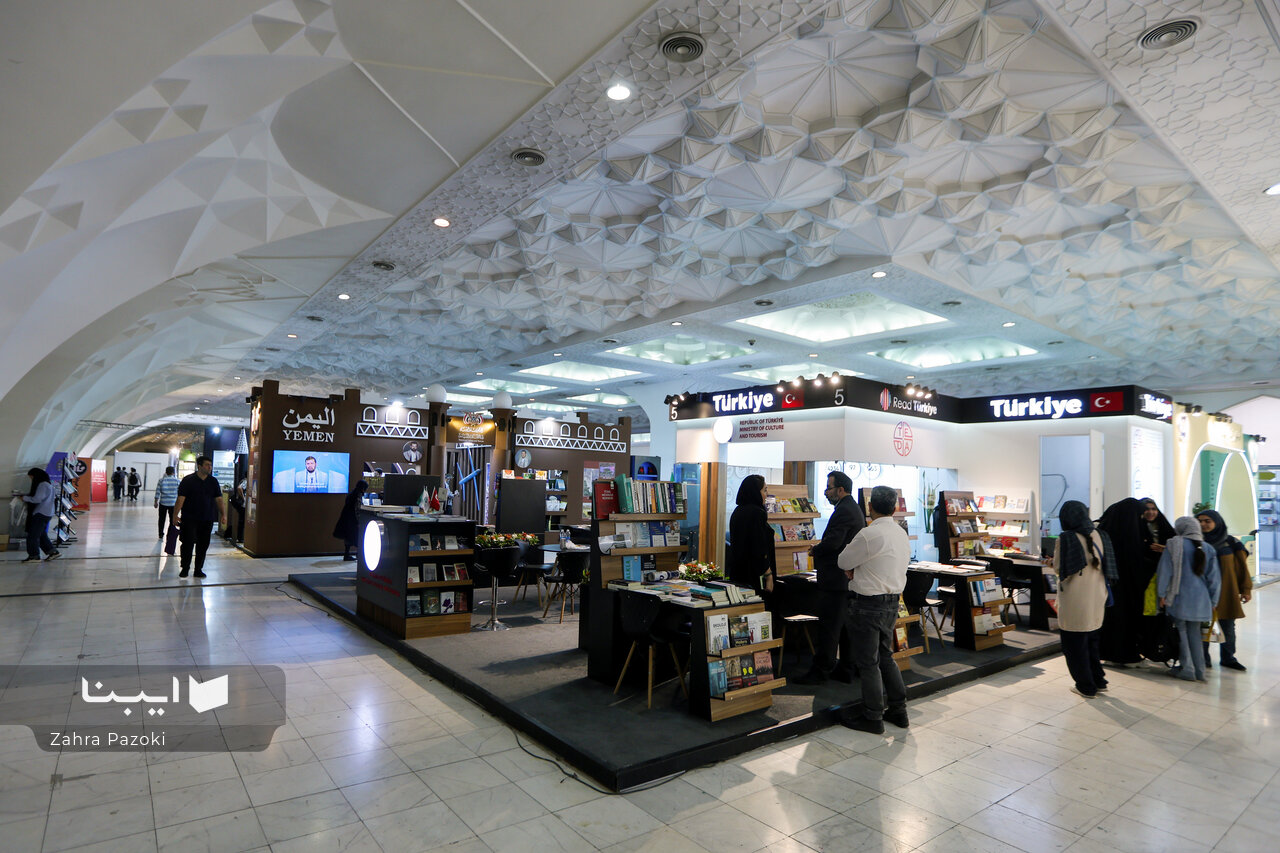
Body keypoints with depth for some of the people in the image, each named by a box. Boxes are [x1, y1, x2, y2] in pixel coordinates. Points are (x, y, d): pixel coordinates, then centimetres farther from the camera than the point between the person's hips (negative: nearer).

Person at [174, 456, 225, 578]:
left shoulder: (213, 481, 8)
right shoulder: (188, 480, -3)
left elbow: (219, 499, 7)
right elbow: (181, 498, -7)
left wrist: (223, 514, -2)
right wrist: (175, 515, -13)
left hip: (207, 519, 3)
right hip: (189, 519, -3)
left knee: (203, 545, 6)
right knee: (188, 543, -3)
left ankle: (198, 569, 17)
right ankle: (185, 568, 12)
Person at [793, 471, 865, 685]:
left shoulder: (843, 511, -18)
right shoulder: (855, 509, 15)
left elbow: (832, 542, -26)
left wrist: (815, 549, -8)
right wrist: (821, 546, 8)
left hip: (836, 579, -10)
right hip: (850, 578, 10)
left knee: (829, 626, -3)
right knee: (846, 625, 14)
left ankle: (820, 671, 3)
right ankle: (846, 669, 22)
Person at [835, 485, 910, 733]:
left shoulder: (869, 534, -21)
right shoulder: (902, 534, 7)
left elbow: (843, 561, -10)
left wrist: (851, 569, 11)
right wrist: (857, 570, 2)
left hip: (868, 604, -9)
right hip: (892, 601, 9)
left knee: (868, 662, 4)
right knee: (885, 656, 21)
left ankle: (872, 717, 15)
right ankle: (898, 710, 30)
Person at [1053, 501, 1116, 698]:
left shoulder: (1065, 540, -17)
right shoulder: (1100, 536, -1)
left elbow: (1058, 568, -8)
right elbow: (1105, 565, 7)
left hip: (1074, 598, -6)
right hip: (1097, 595, 6)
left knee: (1075, 643, 7)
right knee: (1093, 639, 22)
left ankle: (1086, 686, 14)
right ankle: (1098, 680, 30)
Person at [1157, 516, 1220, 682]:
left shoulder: (1175, 545, -9)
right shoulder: (1208, 548, 5)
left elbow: (1164, 570, -9)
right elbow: (1214, 578, 9)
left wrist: (1162, 594, -1)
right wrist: (1212, 601, 17)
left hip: (1179, 598, -5)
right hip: (1200, 600, 5)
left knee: (1181, 631, 4)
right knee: (1194, 633, 13)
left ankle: (1187, 669, 6)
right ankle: (1199, 670, 16)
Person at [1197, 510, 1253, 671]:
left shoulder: (1231, 543, 2)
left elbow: (1241, 567, 5)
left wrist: (1246, 589, 3)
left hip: (1226, 593, 1)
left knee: (1228, 628, 7)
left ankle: (1228, 658, 23)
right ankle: (1203, 659, 11)